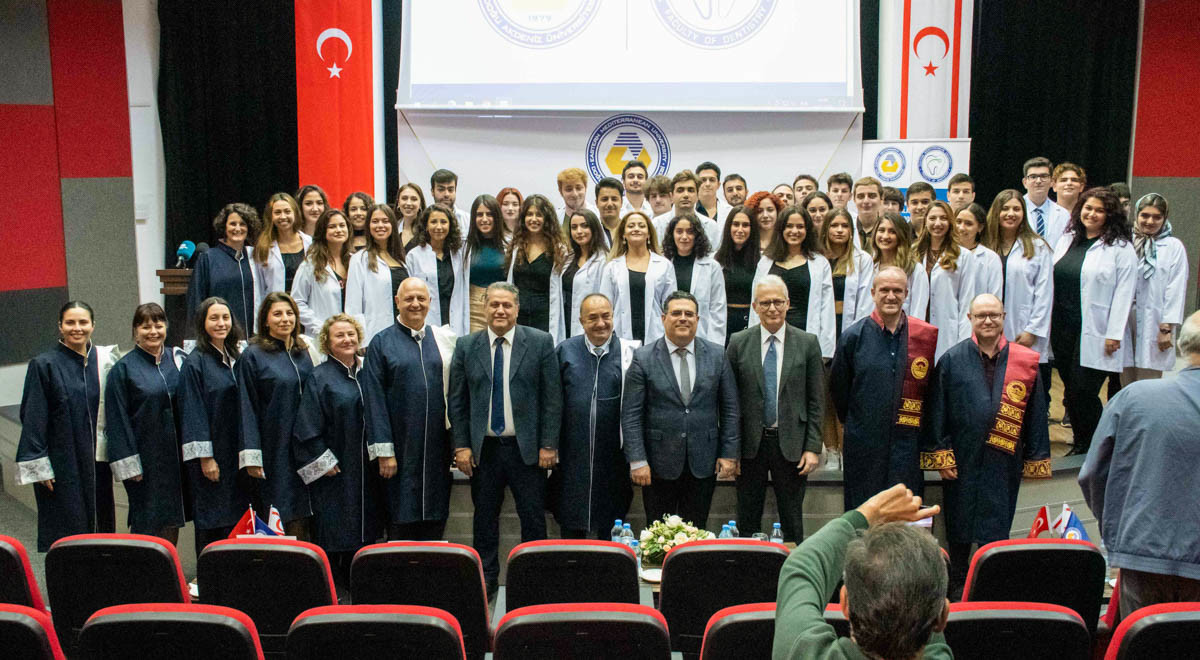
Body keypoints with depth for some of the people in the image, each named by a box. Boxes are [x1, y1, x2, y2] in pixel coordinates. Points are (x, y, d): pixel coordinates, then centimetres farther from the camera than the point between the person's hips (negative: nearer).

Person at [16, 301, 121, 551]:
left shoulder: (105, 359, 6)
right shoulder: (44, 365, -6)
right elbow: (33, 418, -7)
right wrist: (40, 467, -11)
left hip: (97, 461, 4)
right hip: (61, 463, -4)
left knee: (100, 526, 9)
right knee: (66, 533, -1)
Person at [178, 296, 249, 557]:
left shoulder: (236, 357, 10)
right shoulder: (195, 362, -10)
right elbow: (193, 412, -13)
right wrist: (205, 457, -17)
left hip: (236, 453, 6)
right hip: (211, 457, -6)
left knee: (236, 519, 10)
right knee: (211, 525, 0)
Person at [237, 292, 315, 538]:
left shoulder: (303, 353, 11)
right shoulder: (253, 356, -4)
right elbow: (247, 408, -7)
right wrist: (251, 456, -13)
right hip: (273, 450, -5)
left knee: (300, 524, 6)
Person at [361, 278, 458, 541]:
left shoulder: (445, 340, 9)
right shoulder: (381, 343, 1)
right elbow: (374, 400, -4)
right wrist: (384, 450, -10)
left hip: (438, 445, 3)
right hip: (401, 448, -3)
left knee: (435, 520, 7)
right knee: (401, 520, 1)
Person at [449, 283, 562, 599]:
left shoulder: (540, 342, -1)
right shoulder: (466, 346, 4)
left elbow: (552, 397, -2)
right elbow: (457, 401, 5)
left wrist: (549, 444, -7)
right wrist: (461, 445, -1)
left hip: (527, 448, -1)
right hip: (482, 449, 2)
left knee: (533, 519, 5)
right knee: (485, 519, 11)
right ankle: (486, 581, 23)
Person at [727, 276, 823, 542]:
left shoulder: (807, 343, 1)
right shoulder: (739, 343, 1)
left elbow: (816, 400, 2)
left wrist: (813, 447, -4)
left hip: (791, 444, 0)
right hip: (750, 444, 1)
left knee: (792, 523, 9)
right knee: (747, 522, 10)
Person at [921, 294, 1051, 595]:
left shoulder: (1025, 362, 1)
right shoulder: (953, 360, -2)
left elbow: (1035, 414, 5)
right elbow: (937, 412, -2)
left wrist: (1035, 459, 4)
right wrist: (941, 456, -6)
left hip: (1003, 462, 0)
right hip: (962, 461, 0)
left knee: (996, 526, 6)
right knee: (959, 526, 11)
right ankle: (957, 583, 28)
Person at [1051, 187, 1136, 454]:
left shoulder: (1121, 249, -4)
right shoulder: (1067, 241, 13)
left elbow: (1123, 294, -8)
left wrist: (1114, 334, -12)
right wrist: (1046, 323, 11)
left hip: (1094, 334, -5)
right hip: (1063, 329, 6)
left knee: (1084, 391, -8)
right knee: (1071, 391, 9)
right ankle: (1079, 444, 21)